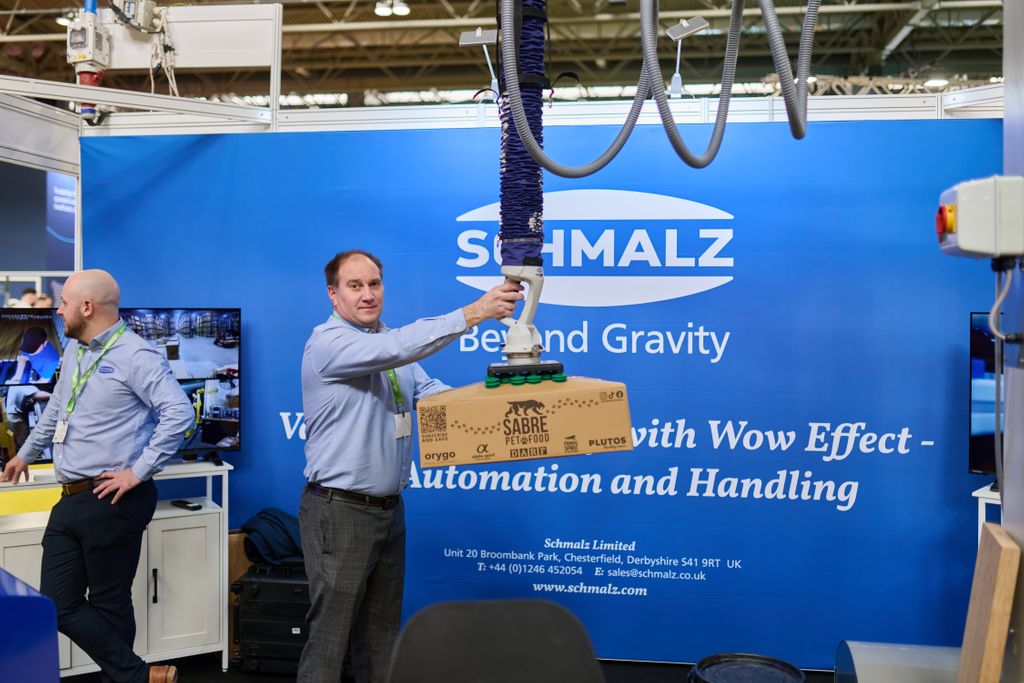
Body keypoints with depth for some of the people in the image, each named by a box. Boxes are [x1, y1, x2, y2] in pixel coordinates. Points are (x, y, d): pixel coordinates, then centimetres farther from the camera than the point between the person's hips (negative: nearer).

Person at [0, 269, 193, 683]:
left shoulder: (134, 356, -14)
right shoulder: (74, 350, 15)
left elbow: (179, 413, -24)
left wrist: (138, 472, -21)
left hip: (111, 503, -9)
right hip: (70, 501, 9)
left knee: (109, 604, 2)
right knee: (58, 605, 7)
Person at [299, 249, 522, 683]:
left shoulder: (390, 343, 12)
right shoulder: (327, 342, -15)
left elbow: (430, 391, 8)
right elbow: (397, 348, -31)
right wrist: (472, 313, -34)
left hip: (389, 508, 8)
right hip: (340, 512, -8)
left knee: (381, 630, 16)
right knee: (330, 634, 0)